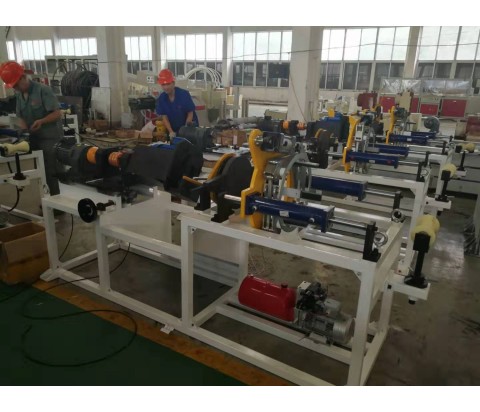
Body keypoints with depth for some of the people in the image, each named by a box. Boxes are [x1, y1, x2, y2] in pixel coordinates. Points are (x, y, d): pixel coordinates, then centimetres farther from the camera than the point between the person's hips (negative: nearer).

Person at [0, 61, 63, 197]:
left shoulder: (43, 90, -12)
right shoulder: (19, 95, 10)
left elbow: (58, 113, -17)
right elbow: (20, 116, 12)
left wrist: (41, 121, -31)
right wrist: (24, 129, -9)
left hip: (50, 138, -7)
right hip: (34, 138, 7)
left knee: (51, 173, -7)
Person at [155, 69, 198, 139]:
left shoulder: (184, 94, -16)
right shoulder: (161, 98, -6)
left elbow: (190, 113, -12)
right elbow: (164, 117, -4)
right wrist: (171, 132, -19)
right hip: (174, 129, 3)